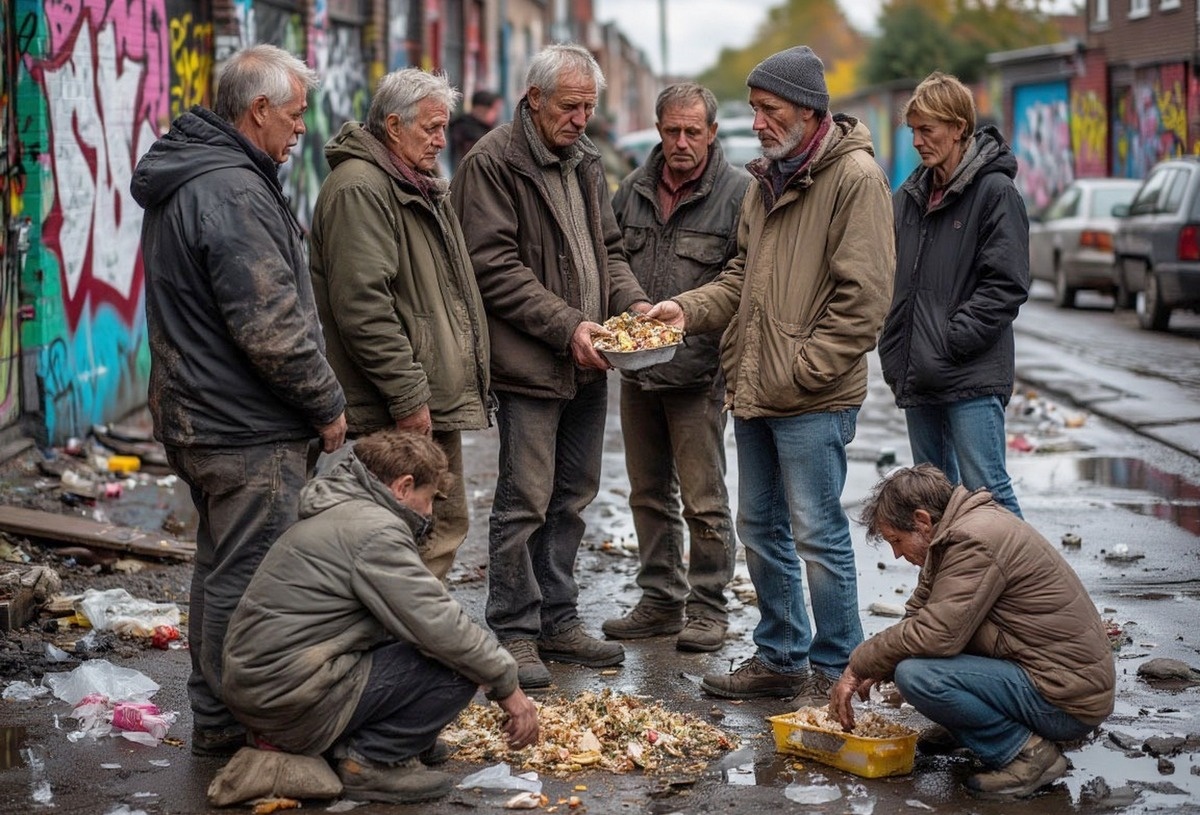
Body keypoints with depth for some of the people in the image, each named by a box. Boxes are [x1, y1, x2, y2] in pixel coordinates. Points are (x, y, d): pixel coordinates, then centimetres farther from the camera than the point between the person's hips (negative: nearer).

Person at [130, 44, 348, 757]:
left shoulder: (187, 177, 14)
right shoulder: (233, 192, -21)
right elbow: (271, 327, -24)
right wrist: (327, 404, -11)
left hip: (198, 417, 11)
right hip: (249, 430, -11)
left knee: (224, 569, 20)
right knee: (247, 577, -2)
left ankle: (216, 715, 31)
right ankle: (230, 728, 7)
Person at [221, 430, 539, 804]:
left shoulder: (337, 514, 18)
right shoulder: (374, 529, -15)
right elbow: (441, 626, -18)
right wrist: (507, 685, -6)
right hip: (294, 697, -10)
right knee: (459, 665, -10)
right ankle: (371, 759, -6)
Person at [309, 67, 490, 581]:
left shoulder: (423, 188, 19)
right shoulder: (359, 188, -15)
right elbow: (363, 306, -23)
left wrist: (462, 381, 23)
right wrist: (407, 395, -23)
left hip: (438, 403, 11)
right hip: (398, 412, -11)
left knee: (446, 523, 15)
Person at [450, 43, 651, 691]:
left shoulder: (584, 161, 15)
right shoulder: (492, 163, -10)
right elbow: (495, 268, -15)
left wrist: (633, 302, 2)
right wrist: (567, 326, -19)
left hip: (587, 365, 8)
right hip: (529, 364, -8)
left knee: (573, 498, 14)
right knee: (524, 502, -4)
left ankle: (558, 621, 24)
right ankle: (514, 633, 6)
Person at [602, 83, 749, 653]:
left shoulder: (738, 192, -6)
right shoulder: (634, 189, 10)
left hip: (699, 371, -6)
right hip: (636, 371, 6)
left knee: (703, 499, -1)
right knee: (649, 494, 14)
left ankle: (707, 608, 11)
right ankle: (661, 601, 25)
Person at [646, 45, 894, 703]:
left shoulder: (854, 176, -12)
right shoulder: (767, 179, 14)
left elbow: (862, 297, -16)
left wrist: (803, 370, -17)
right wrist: (689, 308, 3)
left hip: (813, 400, -9)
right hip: (754, 391, 9)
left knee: (817, 536, -2)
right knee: (760, 529, 16)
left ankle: (835, 671, 11)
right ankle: (781, 658, 29)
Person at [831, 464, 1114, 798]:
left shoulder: (974, 541, -20)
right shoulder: (961, 527, 11)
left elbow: (933, 635, -25)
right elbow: (918, 615, 15)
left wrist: (858, 666, -12)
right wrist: (871, 670, 3)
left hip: (1068, 704, -10)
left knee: (915, 676, -23)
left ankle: (1025, 752, -11)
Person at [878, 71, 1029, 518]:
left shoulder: (995, 192, -6)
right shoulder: (909, 196, 15)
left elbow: (1006, 284, -12)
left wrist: (954, 341, -16)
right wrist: (894, 355, 9)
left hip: (972, 380, -7)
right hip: (918, 380, 7)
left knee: (986, 492, -10)